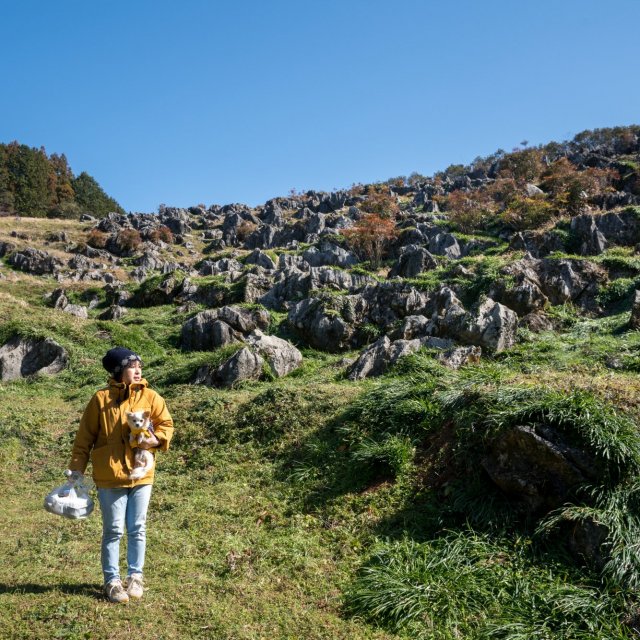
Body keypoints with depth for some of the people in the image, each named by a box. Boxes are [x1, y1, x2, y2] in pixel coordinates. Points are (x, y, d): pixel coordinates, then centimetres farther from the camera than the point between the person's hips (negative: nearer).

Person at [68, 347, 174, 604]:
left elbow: (166, 424, 6)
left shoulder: (150, 397, 1)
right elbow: (85, 437, 0)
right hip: (109, 476, -2)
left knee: (137, 529, 11)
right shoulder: (101, 399, -4)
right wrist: (77, 467, -3)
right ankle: (112, 581, 19)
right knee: (113, 531, 7)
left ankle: (135, 577, 25)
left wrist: (155, 439, -15)